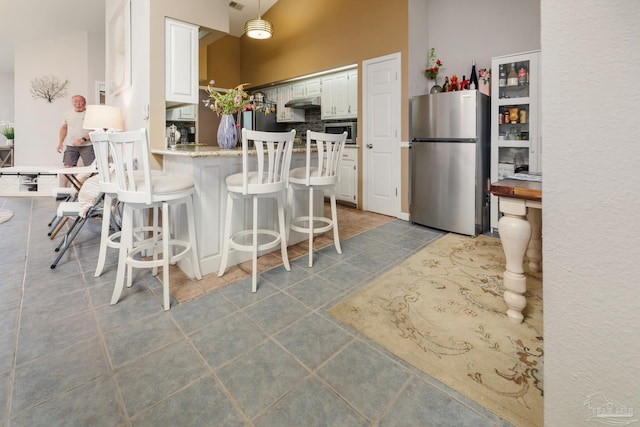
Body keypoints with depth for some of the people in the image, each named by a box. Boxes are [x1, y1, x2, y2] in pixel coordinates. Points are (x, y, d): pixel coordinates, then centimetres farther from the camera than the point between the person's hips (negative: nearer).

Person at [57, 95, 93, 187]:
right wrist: (60, 142, 14)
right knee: (67, 168, 0)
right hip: (70, 146, 4)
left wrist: (83, 140, -19)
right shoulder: (68, 113, 13)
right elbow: (64, 128, 23)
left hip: (87, 146, -4)